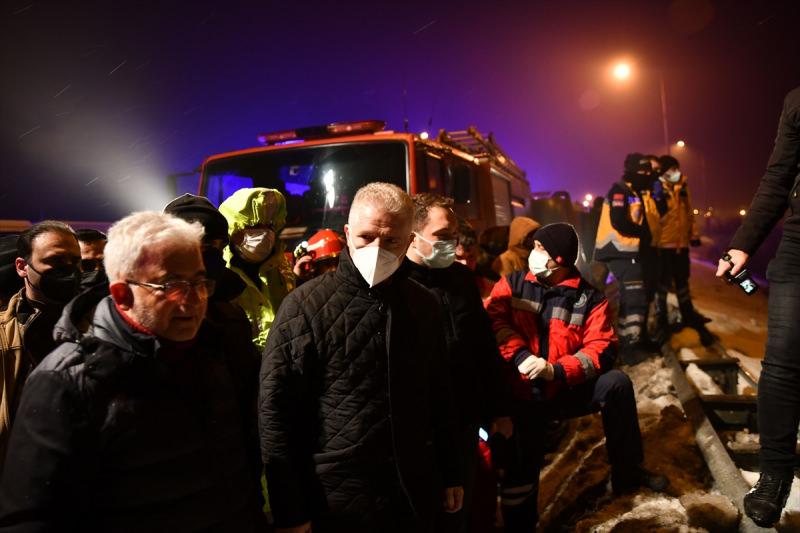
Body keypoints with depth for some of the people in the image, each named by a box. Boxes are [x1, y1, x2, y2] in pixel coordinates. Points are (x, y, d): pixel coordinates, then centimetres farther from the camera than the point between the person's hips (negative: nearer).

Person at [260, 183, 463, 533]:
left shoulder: (425, 305, 2)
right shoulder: (304, 307, -13)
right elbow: (276, 412, -13)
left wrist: (450, 474, 12)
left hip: (416, 495, 5)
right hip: (334, 503, -4)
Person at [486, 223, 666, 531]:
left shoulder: (589, 299, -3)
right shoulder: (512, 285, 0)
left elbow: (602, 347, -11)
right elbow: (494, 319, -13)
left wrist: (557, 370, -25)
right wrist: (519, 355, -27)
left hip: (565, 389, 1)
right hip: (522, 394, 0)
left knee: (616, 383, -19)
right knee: (521, 468, -8)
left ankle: (627, 473, -1)